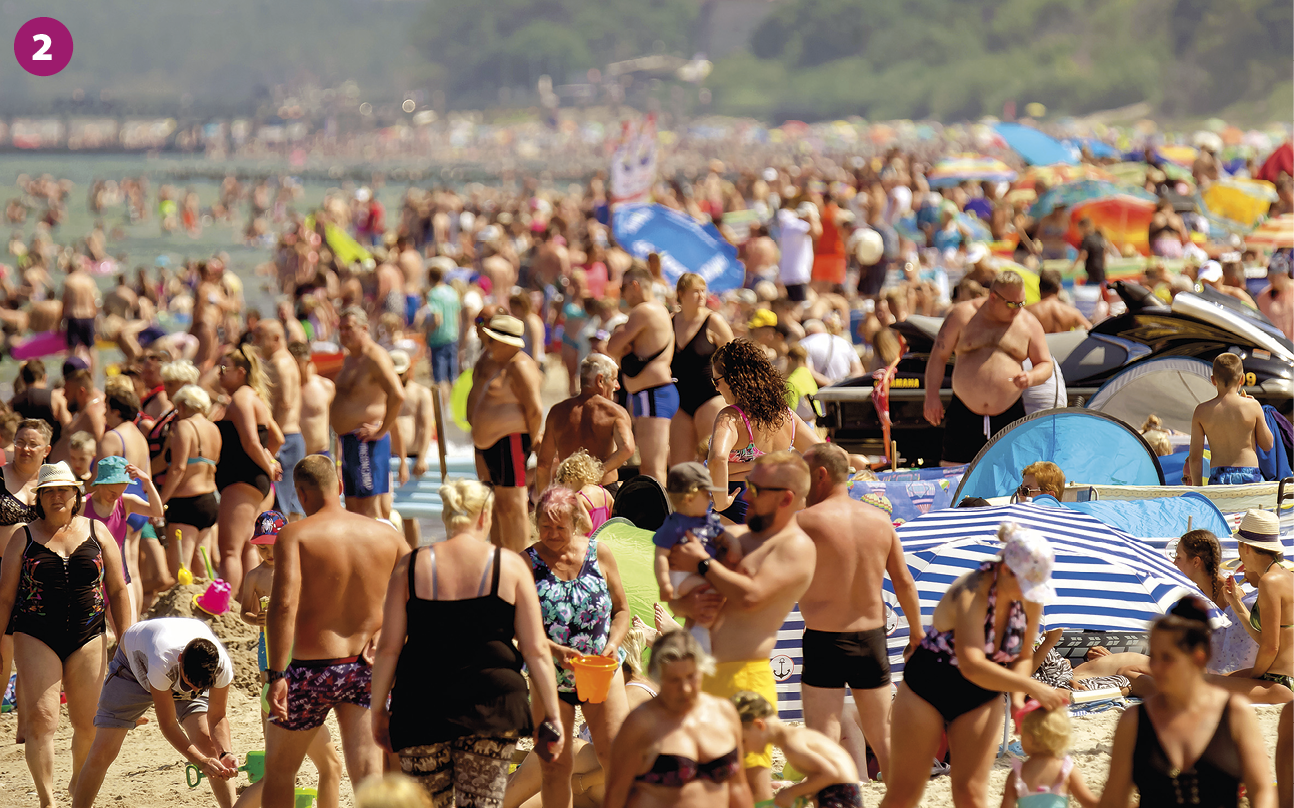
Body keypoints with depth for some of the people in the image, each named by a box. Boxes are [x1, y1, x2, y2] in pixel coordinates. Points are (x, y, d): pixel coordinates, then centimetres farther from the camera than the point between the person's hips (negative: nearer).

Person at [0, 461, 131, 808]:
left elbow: (117, 590, 10)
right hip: (35, 639, -2)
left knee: (88, 724, 5)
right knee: (41, 718, -13)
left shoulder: (96, 533, 7)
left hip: (87, 638, 2)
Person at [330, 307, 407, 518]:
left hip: (366, 441, -10)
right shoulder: (350, 358, 18)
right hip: (348, 441, 10)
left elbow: (398, 396, -27)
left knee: (368, 511, -11)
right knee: (352, 511, 11)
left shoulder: (375, 357, -13)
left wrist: (381, 431, -21)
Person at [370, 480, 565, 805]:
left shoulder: (410, 567, 4)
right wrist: (551, 715, 6)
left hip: (422, 707, 1)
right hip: (489, 706, -1)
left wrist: (378, 711, 11)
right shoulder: (510, 566, 1)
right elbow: (536, 649, 0)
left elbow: (388, 647, 3)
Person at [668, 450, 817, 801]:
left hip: (742, 675, -8)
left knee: (755, 787, -10)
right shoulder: (735, 536, 20)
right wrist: (686, 605, -4)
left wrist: (702, 563, -8)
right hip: (697, 674, 8)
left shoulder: (796, 547, -4)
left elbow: (751, 595, -19)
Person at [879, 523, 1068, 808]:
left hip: (981, 700, 5)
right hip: (927, 688, -5)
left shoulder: (1031, 600, -10)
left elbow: (1023, 657, 5)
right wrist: (1031, 687, -44)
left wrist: (1017, 697, -14)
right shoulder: (972, 594, -30)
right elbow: (972, 665, -41)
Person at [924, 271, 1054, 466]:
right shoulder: (962, 315, 3)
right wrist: (932, 396, -2)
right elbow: (938, 356, 7)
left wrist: (1032, 377, -12)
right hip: (964, 416, -1)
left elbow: (1046, 365, 11)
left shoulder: (1029, 324, 7)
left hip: (1009, 417, 1)